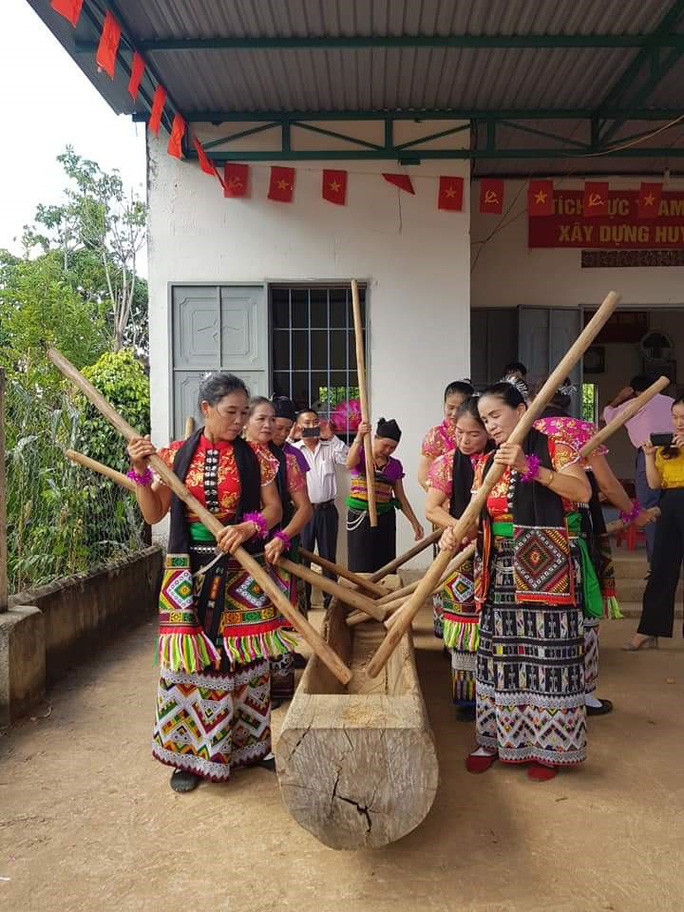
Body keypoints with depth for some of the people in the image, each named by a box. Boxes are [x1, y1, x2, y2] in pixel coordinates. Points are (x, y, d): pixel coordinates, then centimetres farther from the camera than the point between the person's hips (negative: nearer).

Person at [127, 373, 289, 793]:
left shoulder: (254, 458, 2)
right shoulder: (176, 455, 2)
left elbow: (274, 509, 2)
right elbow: (154, 514, 2)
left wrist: (250, 527, -18)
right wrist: (140, 471, -11)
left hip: (242, 571, 1)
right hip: (190, 571, 0)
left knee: (247, 657, 6)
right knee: (189, 658, 2)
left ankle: (252, 744, 25)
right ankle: (191, 752, 19)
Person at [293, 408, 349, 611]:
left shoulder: (329, 447, 7)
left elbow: (349, 459, -6)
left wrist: (331, 437, -9)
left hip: (327, 509, 2)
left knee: (329, 556, 9)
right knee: (302, 556, 5)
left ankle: (330, 598, 19)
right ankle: (302, 599, 15)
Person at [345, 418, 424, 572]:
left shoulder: (395, 466, 7)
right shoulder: (361, 454, -3)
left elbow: (401, 497, 12)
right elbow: (350, 464, -27)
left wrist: (414, 522, 8)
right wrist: (359, 438, -40)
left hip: (385, 520, 3)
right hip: (359, 519, -3)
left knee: (385, 566, 5)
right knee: (361, 567, -2)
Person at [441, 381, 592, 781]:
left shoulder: (553, 447, -2)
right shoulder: (486, 463, 12)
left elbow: (582, 492, -17)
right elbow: (476, 517, 8)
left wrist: (529, 467, -24)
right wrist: (457, 534, -13)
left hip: (545, 567, -5)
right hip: (498, 571, 5)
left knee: (547, 653, 0)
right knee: (499, 653, 10)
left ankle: (548, 744, 15)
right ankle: (495, 737, 24)